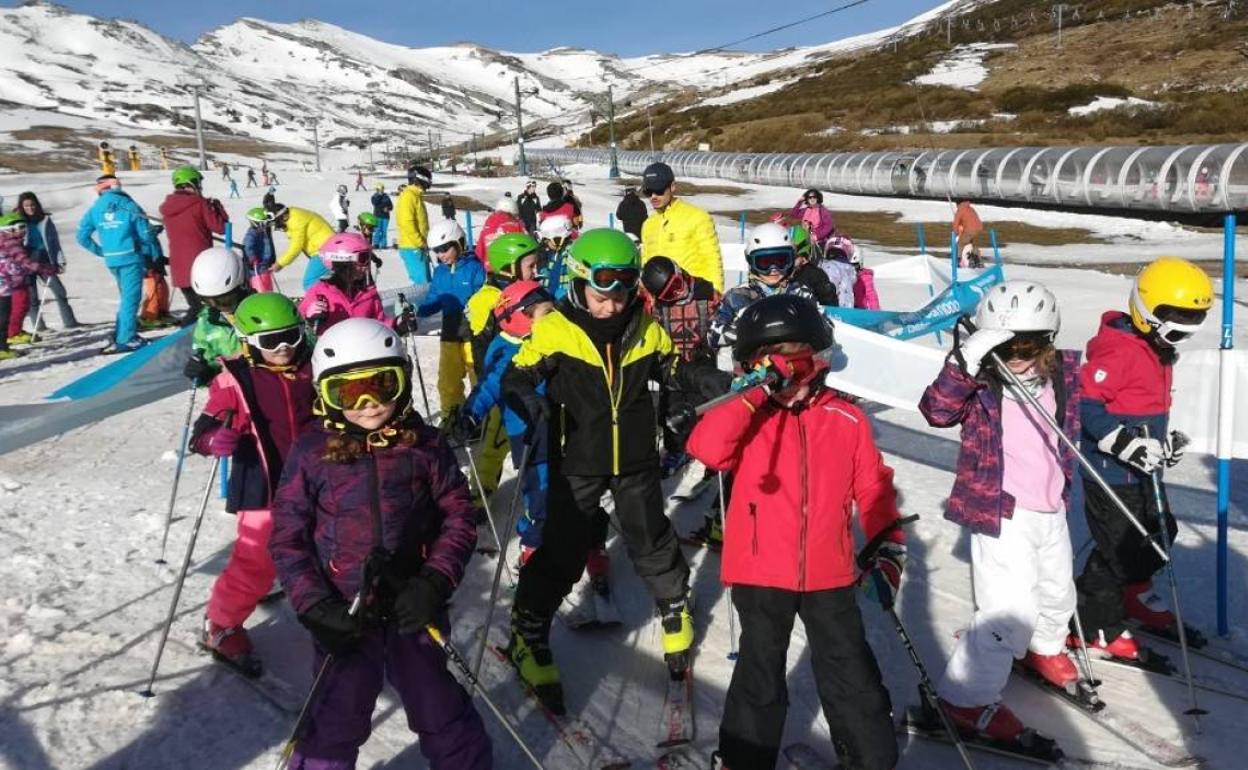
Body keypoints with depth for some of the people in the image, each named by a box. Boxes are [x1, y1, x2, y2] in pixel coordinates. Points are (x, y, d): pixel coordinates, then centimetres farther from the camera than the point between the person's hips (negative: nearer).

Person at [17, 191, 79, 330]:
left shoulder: (45, 220, 5)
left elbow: (55, 241, 6)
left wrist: (60, 261, 0)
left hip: (44, 261, 3)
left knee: (59, 290, 2)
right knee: (31, 296, 2)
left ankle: (69, 321, 10)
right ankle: (38, 326, 7)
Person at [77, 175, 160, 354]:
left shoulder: (95, 209, 6)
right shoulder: (128, 206, -5)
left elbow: (82, 237, 5)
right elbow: (145, 234, -6)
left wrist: (102, 251, 14)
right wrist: (157, 257, 6)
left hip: (111, 260, 5)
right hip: (131, 257, -5)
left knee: (127, 296, 20)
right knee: (131, 298, -3)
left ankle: (123, 334, 22)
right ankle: (126, 339, -7)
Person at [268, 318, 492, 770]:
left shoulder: (423, 444, -6)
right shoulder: (311, 453, -8)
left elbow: (459, 516, -1)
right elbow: (287, 538, -4)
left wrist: (435, 582, -13)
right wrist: (315, 606, -12)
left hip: (415, 607, 1)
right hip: (344, 615, -1)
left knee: (440, 710, 16)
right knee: (336, 720, 9)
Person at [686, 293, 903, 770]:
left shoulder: (846, 419, -1)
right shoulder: (747, 417, -4)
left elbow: (873, 489, 5)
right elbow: (706, 448, -24)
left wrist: (887, 551, 1)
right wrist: (754, 396, -26)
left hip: (829, 575, 1)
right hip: (760, 574, -1)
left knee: (852, 679, 14)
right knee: (760, 680, 12)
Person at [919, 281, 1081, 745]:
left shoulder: (1061, 374, 0)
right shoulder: (979, 382, -16)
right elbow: (937, 410, -33)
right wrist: (963, 365, -43)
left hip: (1050, 511, 7)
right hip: (999, 512, -7)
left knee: (1057, 593, 27)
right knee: (1010, 612, -12)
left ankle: (1044, 649, 58)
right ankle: (965, 698, 5)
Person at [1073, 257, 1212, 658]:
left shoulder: (1159, 352, 12)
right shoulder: (1118, 351, -21)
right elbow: (1085, 405, -26)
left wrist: (1166, 440, 12)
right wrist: (1128, 444, -28)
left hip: (1142, 471, 10)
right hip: (1110, 473, -10)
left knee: (1160, 533, 21)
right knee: (1117, 549, -1)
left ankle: (1134, 594, 44)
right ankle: (1093, 625, 16)